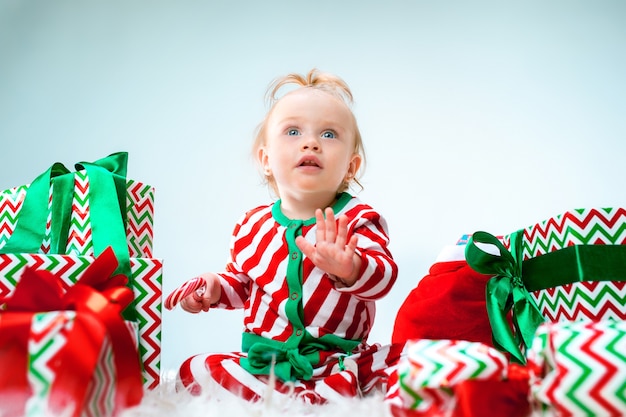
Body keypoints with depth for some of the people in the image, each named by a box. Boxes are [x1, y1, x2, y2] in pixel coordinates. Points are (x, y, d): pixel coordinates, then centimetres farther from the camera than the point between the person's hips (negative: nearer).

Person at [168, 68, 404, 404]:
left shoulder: (357, 219, -6)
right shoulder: (253, 226, 5)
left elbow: (384, 276, -22)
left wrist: (349, 267, -44)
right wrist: (215, 288, 0)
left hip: (341, 359, -2)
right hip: (262, 359, 3)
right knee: (193, 371, -19)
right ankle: (310, 399, -31)